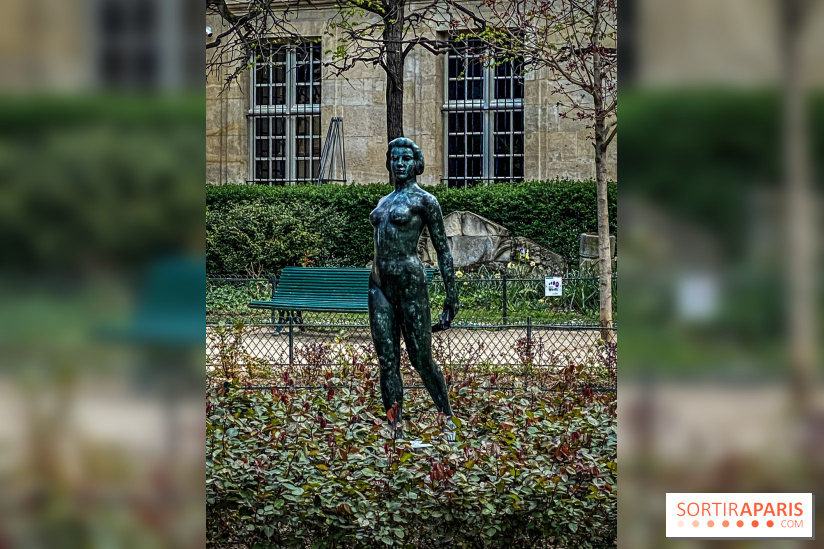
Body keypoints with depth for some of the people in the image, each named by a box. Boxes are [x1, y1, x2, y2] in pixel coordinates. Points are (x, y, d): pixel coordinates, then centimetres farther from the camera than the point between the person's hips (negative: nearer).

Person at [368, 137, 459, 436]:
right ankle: (395, 428, 7)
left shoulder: (424, 200, -1)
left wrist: (452, 297, -6)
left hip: (410, 281, -6)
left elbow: (443, 251, -3)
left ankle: (449, 422, 15)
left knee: (421, 359, -1)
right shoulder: (385, 201, 18)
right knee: (387, 362, 3)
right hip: (379, 285, 6)